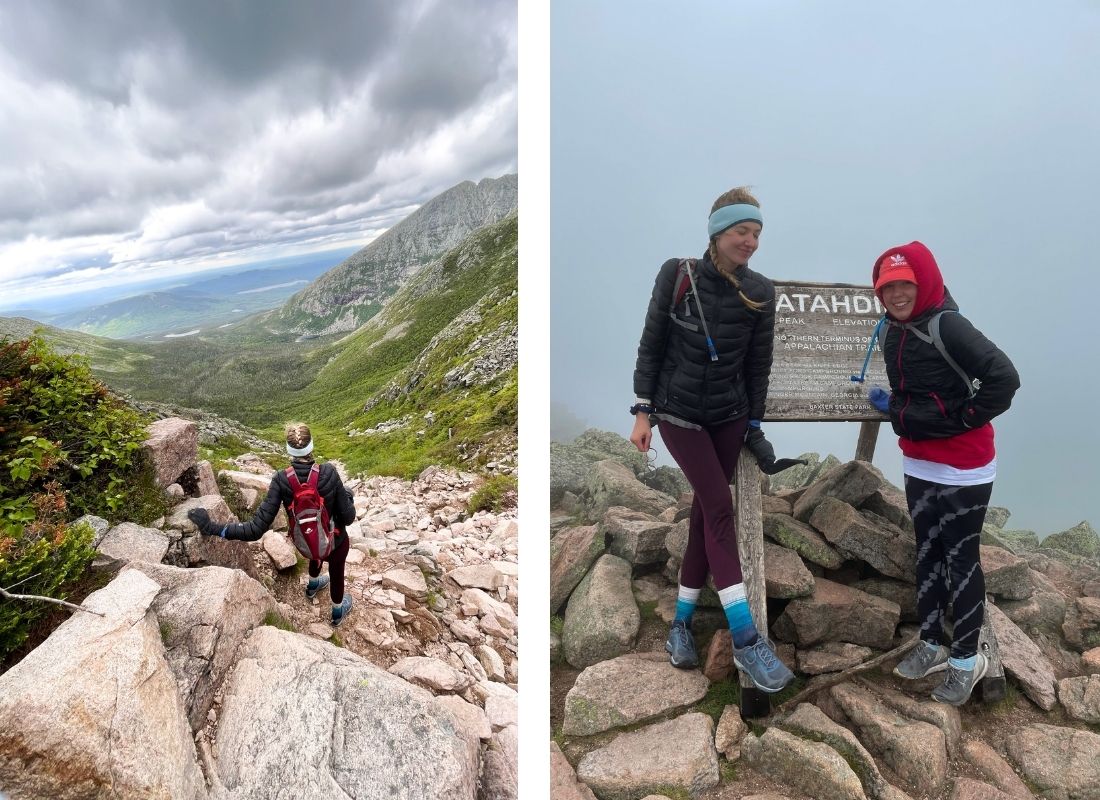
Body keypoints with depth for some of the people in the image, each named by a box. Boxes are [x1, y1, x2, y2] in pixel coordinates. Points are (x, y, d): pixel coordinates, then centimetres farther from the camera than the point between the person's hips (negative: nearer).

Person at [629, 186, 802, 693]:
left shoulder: (760, 293, -2)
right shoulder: (676, 276, -8)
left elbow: (758, 364, 5)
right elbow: (651, 345, -5)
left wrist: (754, 424, 6)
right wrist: (643, 412, -7)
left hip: (729, 416, 3)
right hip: (678, 413, -3)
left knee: (706, 514, 5)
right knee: (720, 511, -10)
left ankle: (681, 622, 21)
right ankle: (746, 642, -5)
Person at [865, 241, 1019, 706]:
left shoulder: (947, 327, -19)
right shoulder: (893, 334, 5)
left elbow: (1004, 378, -25)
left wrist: (964, 421, -18)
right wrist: (891, 405, 2)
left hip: (963, 471, -7)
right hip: (919, 466, 7)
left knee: (960, 560, 7)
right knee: (927, 554, 16)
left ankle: (966, 658, 25)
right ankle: (931, 644, 32)